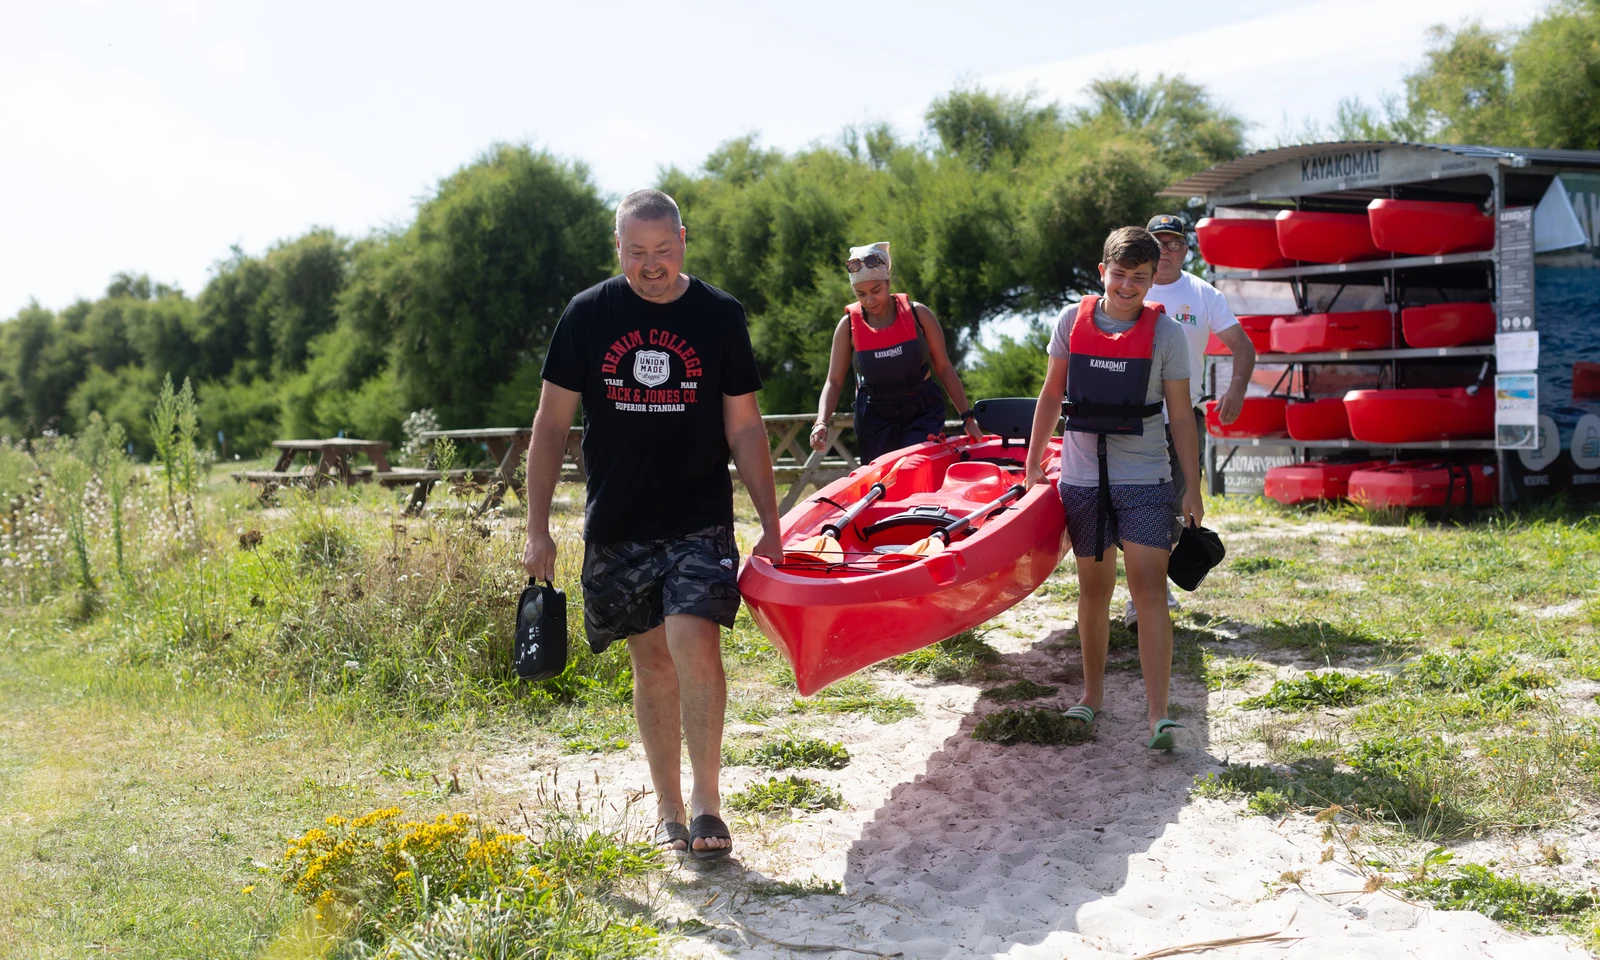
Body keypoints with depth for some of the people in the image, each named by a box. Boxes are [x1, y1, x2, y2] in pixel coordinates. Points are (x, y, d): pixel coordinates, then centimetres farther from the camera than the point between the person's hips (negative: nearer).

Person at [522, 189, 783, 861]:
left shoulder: (720, 315, 0)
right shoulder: (588, 315, 1)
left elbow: (744, 427, 5)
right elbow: (552, 423, 4)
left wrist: (771, 526, 1)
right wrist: (538, 529, 0)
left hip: (700, 521, -1)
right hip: (616, 526, 2)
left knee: (694, 641, -19)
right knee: (651, 661, 8)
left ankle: (706, 799, -7)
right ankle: (669, 809, 20)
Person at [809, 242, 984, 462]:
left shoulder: (918, 314, -6)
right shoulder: (848, 326, -5)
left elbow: (944, 369, 1)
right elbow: (834, 382, -4)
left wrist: (967, 417, 0)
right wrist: (821, 422, -21)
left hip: (922, 413, -1)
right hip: (875, 420, 2)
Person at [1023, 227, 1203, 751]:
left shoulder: (1165, 332, -3)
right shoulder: (1072, 321, 1)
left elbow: (1181, 416, 0)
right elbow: (1051, 395, 11)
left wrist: (1193, 488, -2)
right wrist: (1033, 463, 9)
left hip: (1145, 479, -2)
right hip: (1083, 477, 2)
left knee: (1149, 591, -10)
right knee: (1093, 589, 11)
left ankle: (1158, 715, -13)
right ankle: (1092, 694, 26)